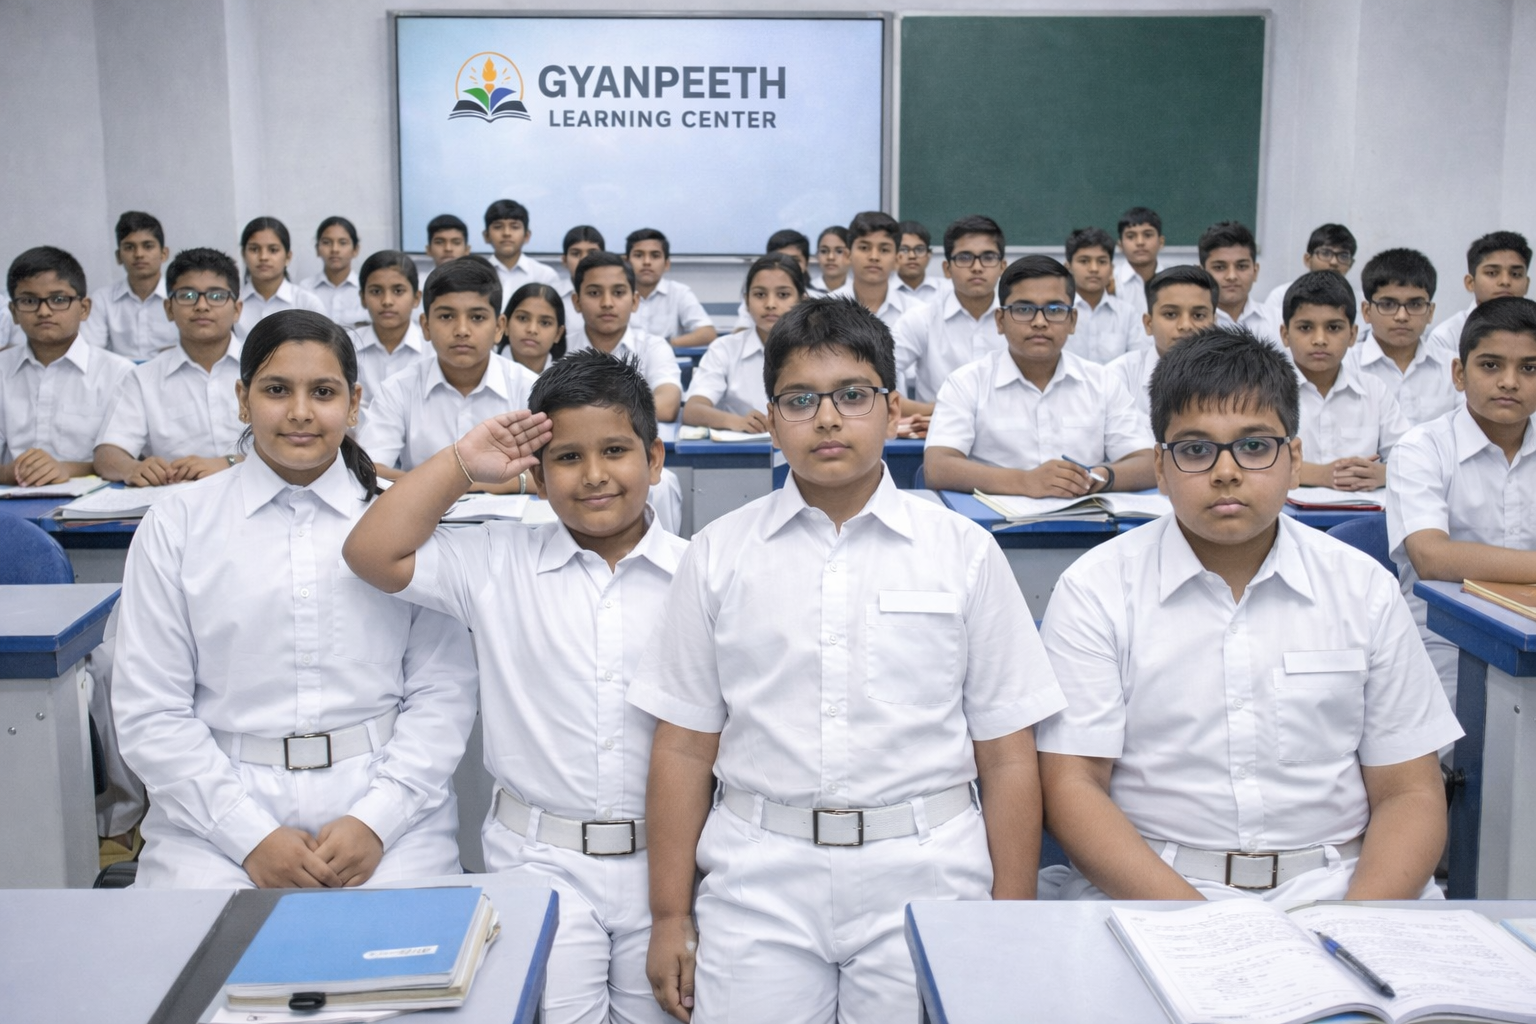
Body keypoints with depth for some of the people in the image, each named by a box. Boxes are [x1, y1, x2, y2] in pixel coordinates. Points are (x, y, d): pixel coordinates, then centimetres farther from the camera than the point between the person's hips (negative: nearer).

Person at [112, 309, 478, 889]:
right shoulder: (174, 528, 6)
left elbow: (444, 692, 2)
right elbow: (150, 713, 1)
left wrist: (375, 821, -11)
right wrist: (252, 836, -9)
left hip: (382, 797, 0)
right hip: (219, 807, 0)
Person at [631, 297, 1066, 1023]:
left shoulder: (964, 553, 2)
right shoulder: (717, 555, 4)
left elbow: (1007, 758, 2)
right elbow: (684, 749, 5)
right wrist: (669, 919, 3)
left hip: (925, 880, 0)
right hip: (758, 882, 1)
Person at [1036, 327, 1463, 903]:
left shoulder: (1364, 589, 9)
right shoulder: (1094, 591, 1)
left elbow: (1409, 794, 7)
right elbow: (1070, 786, -5)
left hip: (1334, 885, 2)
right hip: (1142, 887, -1)